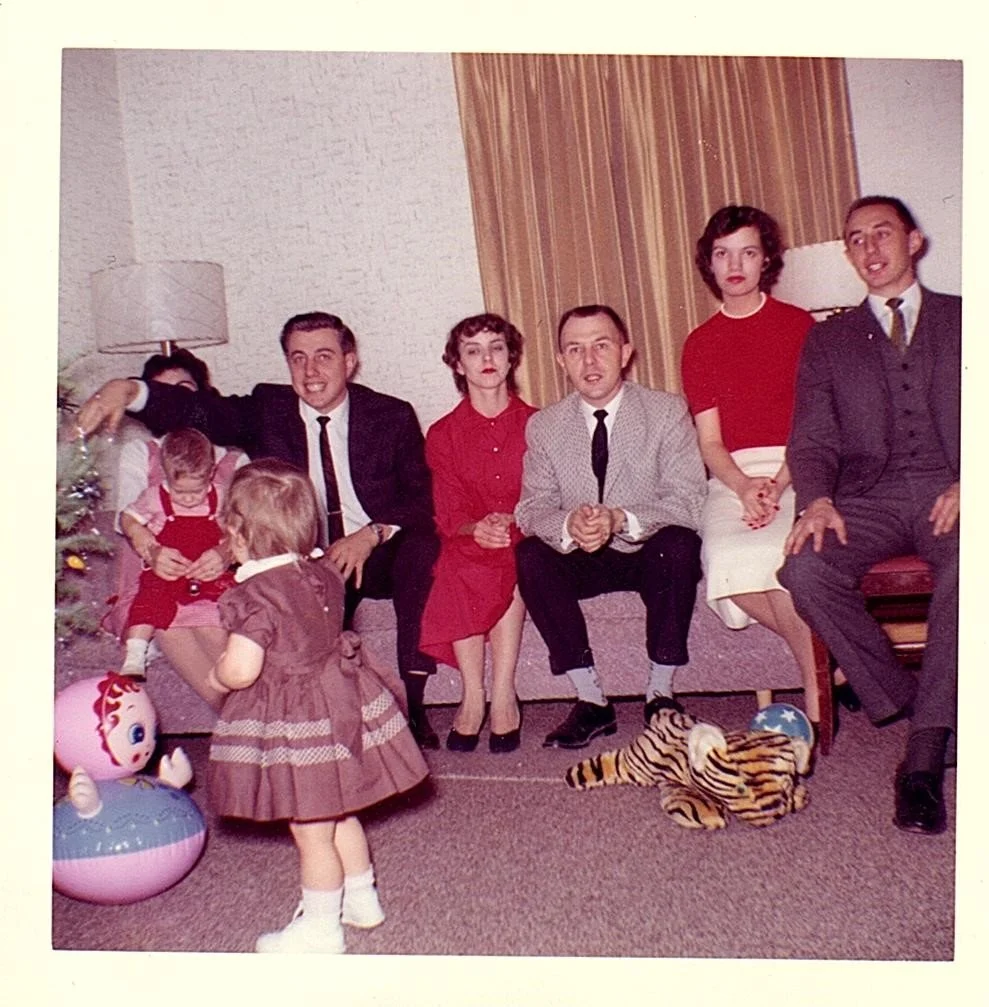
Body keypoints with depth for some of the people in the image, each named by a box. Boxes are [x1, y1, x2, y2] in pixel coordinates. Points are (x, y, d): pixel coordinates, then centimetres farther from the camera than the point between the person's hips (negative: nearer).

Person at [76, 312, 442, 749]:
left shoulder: (392, 417, 2)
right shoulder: (267, 410, 4)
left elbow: (421, 500, -4)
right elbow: (198, 410, -12)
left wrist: (372, 535, -23)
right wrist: (126, 390, -31)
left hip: (381, 556, 0)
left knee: (424, 548, -32)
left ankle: (412, 700, -23)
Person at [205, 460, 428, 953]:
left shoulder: (253, 595, -24)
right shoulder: (323, 574, -2)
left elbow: (240, 670, -29)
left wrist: (217, 675, -8)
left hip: (295, 726, -8)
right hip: (341, 705, 8)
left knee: (311, 833, 10)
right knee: (340, 816, 25)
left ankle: (320, 926, 27)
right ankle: (361, 898, 41)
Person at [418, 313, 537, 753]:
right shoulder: (443, 434, 9)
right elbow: (448, 514, 0)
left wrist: (509, 524, -21)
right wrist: (478, 528, -23)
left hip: (525, 540, 0)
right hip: (467, 544, 1)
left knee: (515, 561, -33)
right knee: (456, 571, -32)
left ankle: (500, 695, -31)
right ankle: (473, 694, -28)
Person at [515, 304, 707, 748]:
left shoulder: (667, 411, -6)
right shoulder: (543, 425, 1)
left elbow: (687, 500, -14)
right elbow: (531, 509, -4)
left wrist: (622, 520, -32)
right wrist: (568, 526, -29)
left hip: (652, 554, -2)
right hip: (584, 561, 2)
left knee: (679, 542, -33)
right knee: (528, 555, -25)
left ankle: (660, 693, -15)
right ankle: (591, 700, -16)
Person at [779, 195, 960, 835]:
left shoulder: (966, 320, 18)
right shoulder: (828, 339, 20)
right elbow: (813, 439, 8)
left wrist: (968, 485, -13)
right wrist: (817, 500, -13)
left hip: (950, 493, -1)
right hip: (868, 499, 2)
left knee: (966, 568, -36)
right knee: (806, 570, -30)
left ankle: (923, 758, -29)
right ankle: (906, 702, -12)